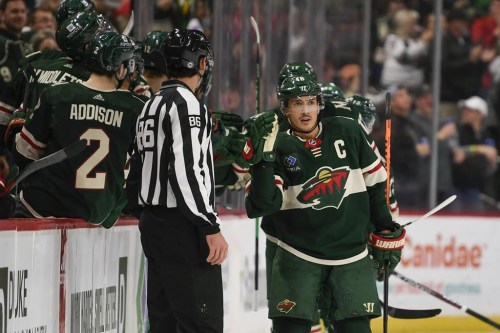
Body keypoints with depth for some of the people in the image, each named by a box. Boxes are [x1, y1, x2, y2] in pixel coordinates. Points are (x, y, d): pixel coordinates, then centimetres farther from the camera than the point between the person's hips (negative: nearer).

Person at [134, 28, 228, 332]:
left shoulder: (152, 105, 17)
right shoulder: (187, 103, -12)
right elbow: (186, 170, -21)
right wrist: (211, 227, -20)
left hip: (154, 223, 10)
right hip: (183, 228, -10)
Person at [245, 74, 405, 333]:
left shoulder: (347, 133, -2)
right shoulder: (279, 147, -9)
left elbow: (375, 183, 8)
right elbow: (263, 204, -20)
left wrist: (387, 233, 9)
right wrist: (263, 158, -30)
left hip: (351, 255, 2)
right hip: (298, 258, -2)